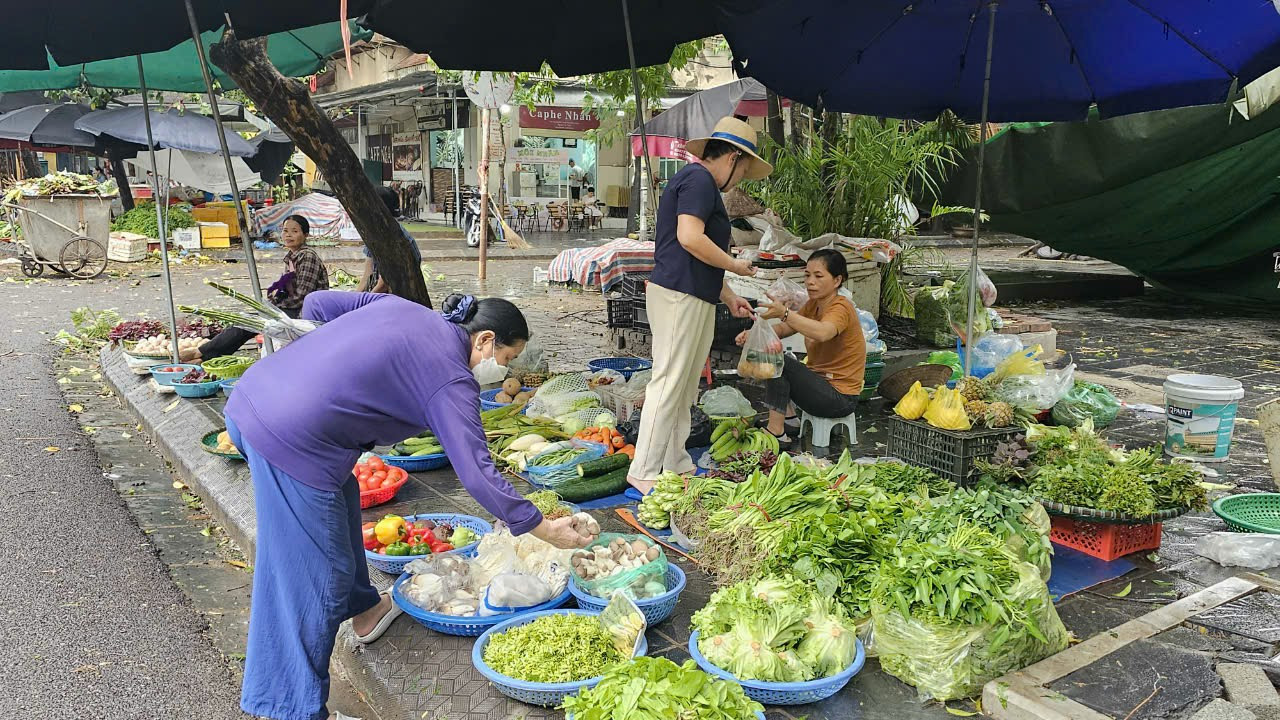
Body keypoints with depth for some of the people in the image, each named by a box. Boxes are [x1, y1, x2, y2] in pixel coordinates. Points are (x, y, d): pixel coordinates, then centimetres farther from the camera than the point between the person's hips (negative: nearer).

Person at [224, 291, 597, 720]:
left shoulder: (401, 307, 14)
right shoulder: (452, 380, -8)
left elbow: (316, 305, 18)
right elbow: (477, 473, -12)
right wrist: (543, 528, -3)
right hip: (290, 443, -10)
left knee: (342, 496, 28)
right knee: (315, 583, 1)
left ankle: (362, 608, 44)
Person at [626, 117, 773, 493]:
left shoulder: (701, 183, 24)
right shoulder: (699, 180, -9)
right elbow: (690, 237, -23)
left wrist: (728, 297, 25)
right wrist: (735, 265, -11)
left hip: (694, 299, 11)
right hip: (679, 296, -11)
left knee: (685, 388, 14)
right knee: (668, 383, -8)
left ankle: (676, 464, 22)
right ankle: (644, 473, -4)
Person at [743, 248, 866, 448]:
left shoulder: (841, 308, -18)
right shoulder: (814, 304, 10)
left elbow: (822, 333, -41)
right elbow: (785, 329, 5)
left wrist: (784, 313, -52)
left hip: (840, 397, -10)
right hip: (821, 381, 10)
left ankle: (776, 433, -20)